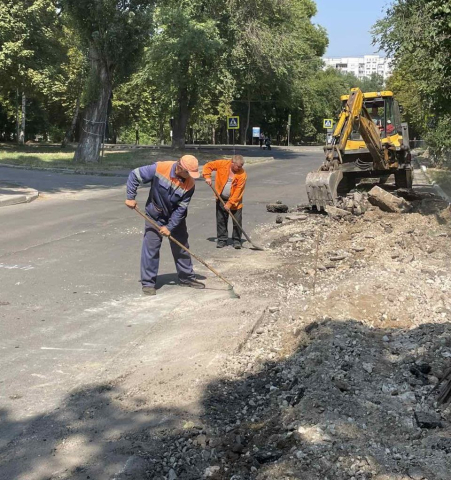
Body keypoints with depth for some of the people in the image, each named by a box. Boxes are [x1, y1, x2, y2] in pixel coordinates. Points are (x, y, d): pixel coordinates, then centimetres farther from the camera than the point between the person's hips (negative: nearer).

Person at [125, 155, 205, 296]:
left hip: (175, 217, 3)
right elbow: (134, 175, -17)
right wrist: (130, 198, -17)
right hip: (155, 215, -2)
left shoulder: (189, 184, -20)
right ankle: (148, 283, 4)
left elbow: (181, 209, -16)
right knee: (151, 247, -4)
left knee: (181, 246, 11)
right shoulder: (159, 168, -27)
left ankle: (187, 277, 27)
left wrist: (170, 227, -19)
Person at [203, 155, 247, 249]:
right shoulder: (222, 164, -13)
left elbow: (238, 191, -18)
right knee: (221, 220, 6)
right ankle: (222, 240, 15)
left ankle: (237, 241, 10)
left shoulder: (242, 174, -18)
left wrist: (230, 203, -21)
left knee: (237, 221, -2)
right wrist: (207, 177, -17)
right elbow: (208, 166, -1)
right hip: (221, 199, 2)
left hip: (235, 200, -2)